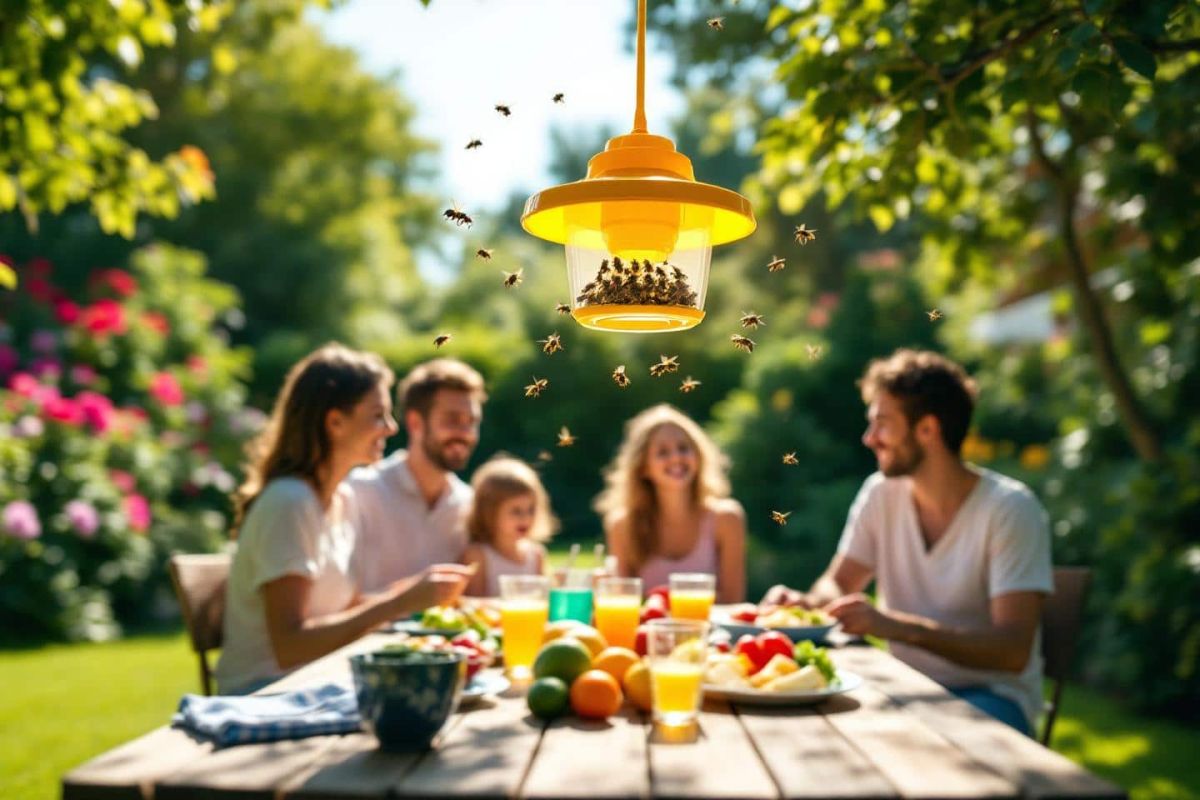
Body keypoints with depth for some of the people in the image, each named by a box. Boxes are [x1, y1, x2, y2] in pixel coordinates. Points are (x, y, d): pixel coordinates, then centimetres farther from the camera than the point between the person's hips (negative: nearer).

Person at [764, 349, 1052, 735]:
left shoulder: (1011, 510, -15)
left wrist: (896, 626, -34)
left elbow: (1013, 651, -22)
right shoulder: (881, 494, 0)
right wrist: (806, 601, -13)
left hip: (992, 695, -5)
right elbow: (838, 583, 12)